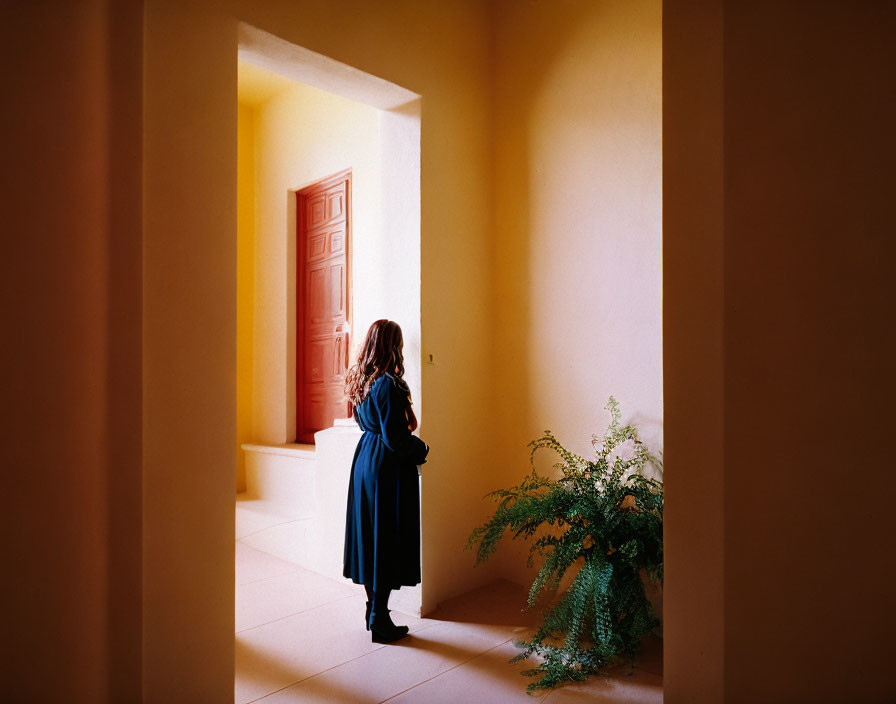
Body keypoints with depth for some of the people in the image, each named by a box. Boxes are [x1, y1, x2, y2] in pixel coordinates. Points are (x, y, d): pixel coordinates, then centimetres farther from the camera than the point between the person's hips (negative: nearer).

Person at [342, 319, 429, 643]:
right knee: (387, 540, 2)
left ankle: (373, 608, 30)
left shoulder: (359, 380, 5)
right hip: (388, 468, -9)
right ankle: (379, 620, 14)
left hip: (364, 459, 9)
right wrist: (422, 448, -3)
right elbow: (395, 438, -21)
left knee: (368, 536, 16)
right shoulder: (388, 384, -21)